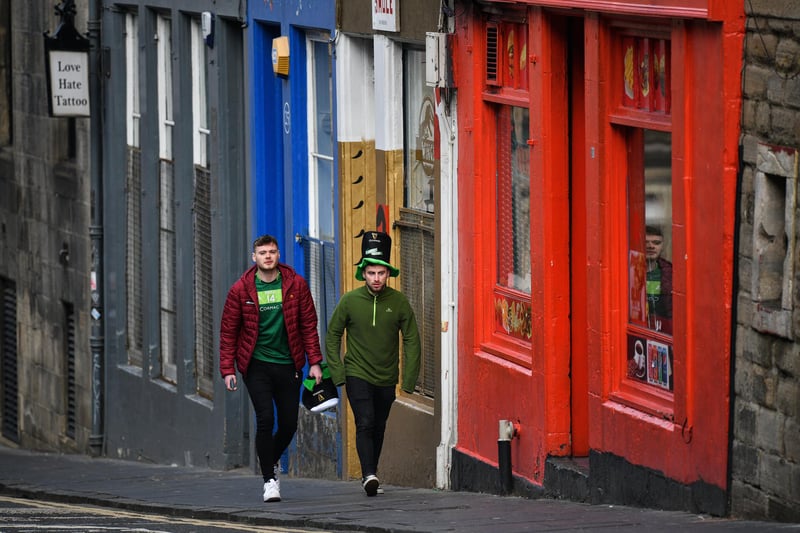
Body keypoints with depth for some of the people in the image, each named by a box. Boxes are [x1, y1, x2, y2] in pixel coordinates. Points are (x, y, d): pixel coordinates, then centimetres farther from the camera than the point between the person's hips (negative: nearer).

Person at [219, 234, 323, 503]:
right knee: (265, 419, -12)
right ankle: (269, 480, -1)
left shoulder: (295, 284, 0)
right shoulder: (241, 290, -3)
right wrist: (228, 369, -5)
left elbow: (309, 325, 4)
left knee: (289, 424, 5)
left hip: (288, 365, 2)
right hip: (256, 366, -2)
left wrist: (314, 362, -1)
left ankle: (271, 460, 35)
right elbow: (228, 332, 1)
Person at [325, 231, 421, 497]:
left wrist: (409, 380, -3)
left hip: (386, 378, 2)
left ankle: (371, 474, 29)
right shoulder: (350, 301, -7)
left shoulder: (399, 302, -5)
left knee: (378, 428, 13)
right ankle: (369, 475, -24)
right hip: (357, 375, -2)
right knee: (365, 424, -18)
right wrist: (337, 373, -5)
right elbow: (332, 335, 3)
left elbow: (411, 341, 2)